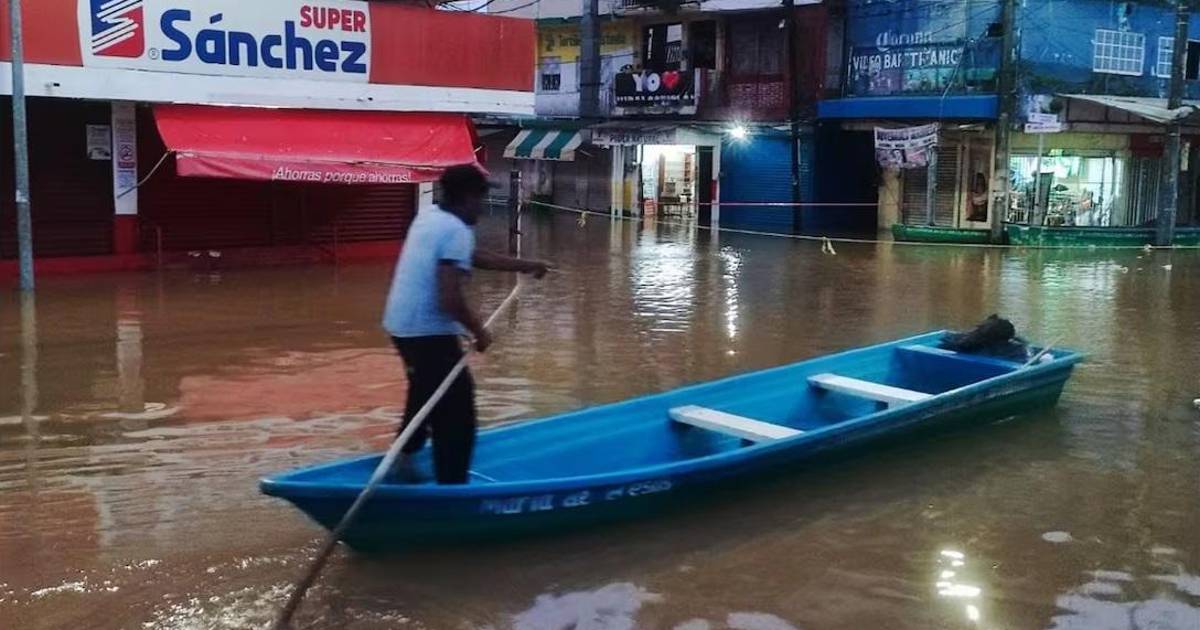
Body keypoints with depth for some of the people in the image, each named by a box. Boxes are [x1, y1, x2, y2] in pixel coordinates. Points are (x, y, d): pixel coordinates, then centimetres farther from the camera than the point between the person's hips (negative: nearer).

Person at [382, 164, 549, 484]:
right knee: (456, 412, -4)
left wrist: (523, 265, 26)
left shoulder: (429, 216, 10)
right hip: (429, 331, -10)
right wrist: (478, 331, -11)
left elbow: (475, 257, 21)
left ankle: (402, 462, 41)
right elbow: (450, 298, -26)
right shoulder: (458, 232, -19)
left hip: (402, 324, 10)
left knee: (426, 391, 31)